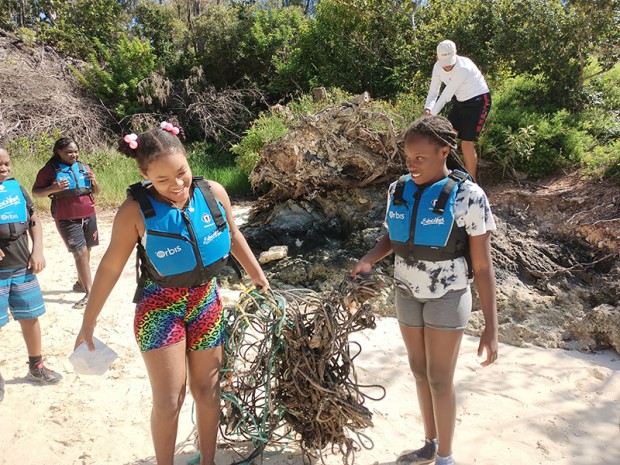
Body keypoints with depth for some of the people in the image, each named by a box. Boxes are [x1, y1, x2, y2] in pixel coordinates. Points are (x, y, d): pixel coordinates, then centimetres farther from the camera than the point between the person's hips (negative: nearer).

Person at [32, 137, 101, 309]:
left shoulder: (84, 168, 9)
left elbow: (96, 192, 15)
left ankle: (81, 283, 30)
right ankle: (90, 292, -10)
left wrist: (94, 182, -7)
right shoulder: (50, 169, -4)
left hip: (89, 216, 5)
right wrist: (53, 189, -20)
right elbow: (35, 192, -1)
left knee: (86, 251, 12)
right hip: (67, 219, -5)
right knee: (80, 252, -11)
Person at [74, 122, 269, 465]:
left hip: (206, 300, 3)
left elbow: (233, 236, 6)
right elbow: (111, 266, -9)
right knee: (168, 400, -1)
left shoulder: (213, 193, -11)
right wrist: (89, 321, -3)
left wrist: (258, 277, 13)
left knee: (207, 391, 15)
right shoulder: (136, 210, -19)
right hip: (160, 306, -3)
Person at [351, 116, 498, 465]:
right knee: (420, 371, 16)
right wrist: (370, 258, -12)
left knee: (440, 379, 3)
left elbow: (483, 265, -16)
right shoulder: (399, 190, -5)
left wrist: (492, 327, -17)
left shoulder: (468, 197, -19)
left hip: (448, 297, -5)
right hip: (408, 293, 5)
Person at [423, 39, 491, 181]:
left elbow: (446, 96, -30)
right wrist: (427, 109, -25)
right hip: (460, 101, 7)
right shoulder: (437, 67, -9)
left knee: (467, 143, -12)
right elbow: (433, 92, -5)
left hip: (478, 101, -7)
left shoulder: (463, 68, -30)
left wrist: (431, 116, -29)